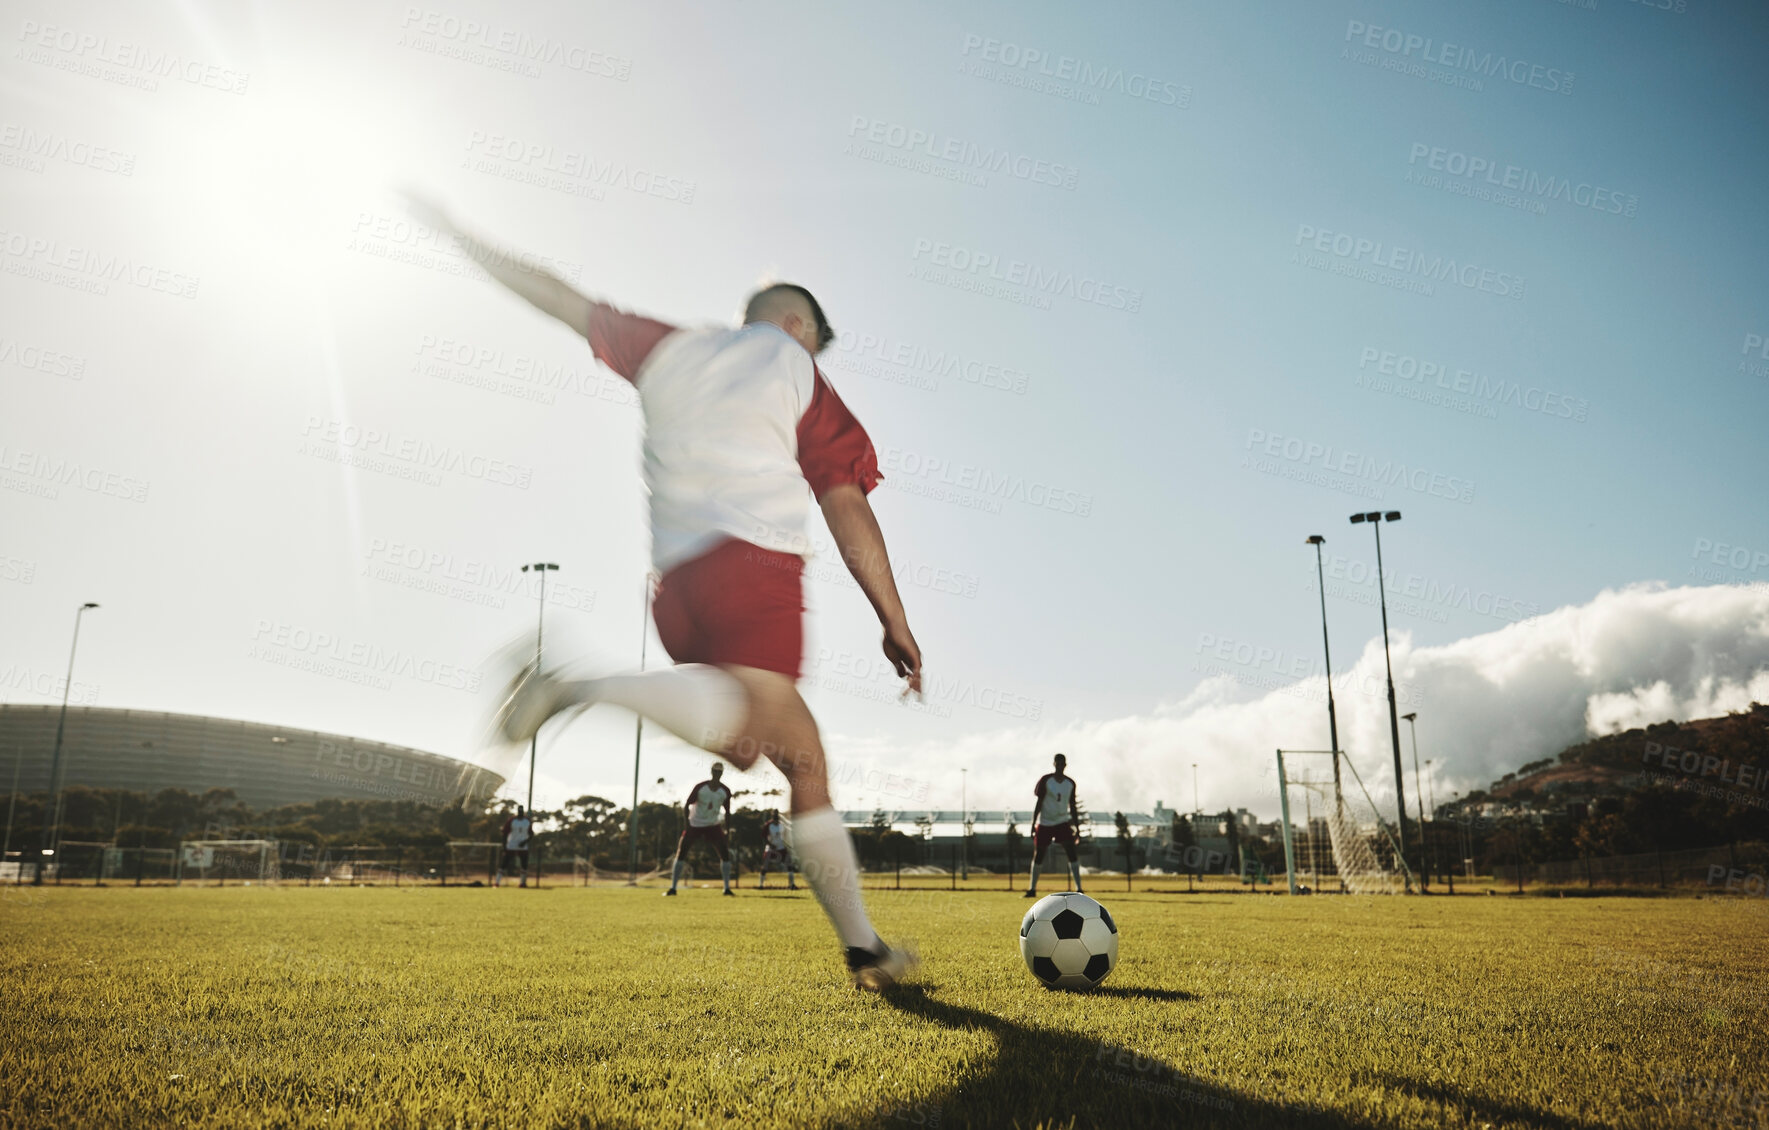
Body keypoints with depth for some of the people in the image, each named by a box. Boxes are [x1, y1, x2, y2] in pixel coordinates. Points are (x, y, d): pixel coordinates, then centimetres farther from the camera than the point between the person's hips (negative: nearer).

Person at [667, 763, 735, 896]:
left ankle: (727, 889, -3)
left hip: (713, 826, 2)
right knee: (681, 853, -6)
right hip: (694, 825, -2)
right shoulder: (700, 787, -15)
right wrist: (687, 823, -19)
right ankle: (672, 888, 2)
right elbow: (686, 806, -9)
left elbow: (727, 812, 4)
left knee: (725, 854, -10)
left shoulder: (725, 791, -6)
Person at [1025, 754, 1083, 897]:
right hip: (1044, 823, -2)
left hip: (1062, 822, 2)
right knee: (1038, 856, 4)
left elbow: (1073, 807, 8)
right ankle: (1032, 889, 17)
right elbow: (1039, 803, -6)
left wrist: (1077, 830, 7)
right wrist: (1033, 824, -11)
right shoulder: (1045, 780, -7)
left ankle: (1079, 889, -13)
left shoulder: (1070, 783, 2)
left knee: (1072, 852, -13)